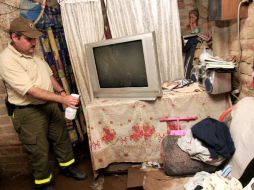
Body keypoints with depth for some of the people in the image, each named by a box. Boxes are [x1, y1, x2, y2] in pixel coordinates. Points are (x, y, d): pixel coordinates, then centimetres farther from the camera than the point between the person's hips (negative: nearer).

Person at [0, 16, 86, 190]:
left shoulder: (33, 52, 4)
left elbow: (48, 74, 16)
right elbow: (31, 91, -29)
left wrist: (61, 91, 2)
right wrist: (61, 99, -33)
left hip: (50, 104, 8)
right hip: (29, 112, -7)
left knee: (62, 136, 18)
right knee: (39, 150, 6)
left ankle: (68, 166, 40)